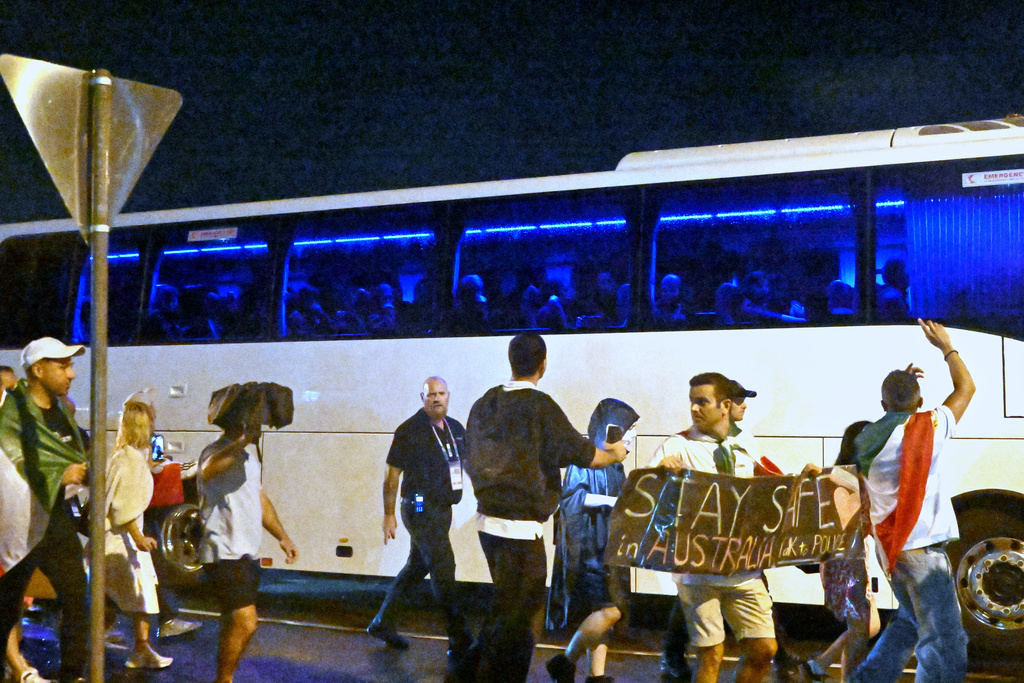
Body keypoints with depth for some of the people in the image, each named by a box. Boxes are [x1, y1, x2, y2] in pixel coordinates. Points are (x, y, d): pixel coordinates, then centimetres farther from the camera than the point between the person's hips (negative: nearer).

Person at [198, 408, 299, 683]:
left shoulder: (250, 456, 16)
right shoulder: (217, 453, -15)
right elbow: (207, 471, -42)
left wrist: (282, 537, 23)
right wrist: (241, 441, -49)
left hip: (247, 554, 10)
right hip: (224, 554, -9)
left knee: (235, 624, 16)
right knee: (245, 622, -16)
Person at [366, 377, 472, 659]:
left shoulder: (456, 429, 10)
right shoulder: (409, 431, -9)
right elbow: (392, 475, -6)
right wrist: (389, 514, -7)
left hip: (443, 509, 7)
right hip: (420, 509, -7)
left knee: (417, 566, 15)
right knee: (443, 567, -9)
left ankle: (382, 623, 29)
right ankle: (459, 641, -5)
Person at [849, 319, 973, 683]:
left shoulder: (870, 436, 3)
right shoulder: (928, 426, -12)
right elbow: (966, 388, 4)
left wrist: (898, 385, 26)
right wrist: (946, 346, 16)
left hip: (891, 547, 8)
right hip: (922, 548, -8)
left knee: (911, 621, 26)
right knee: (944, 643, -3)